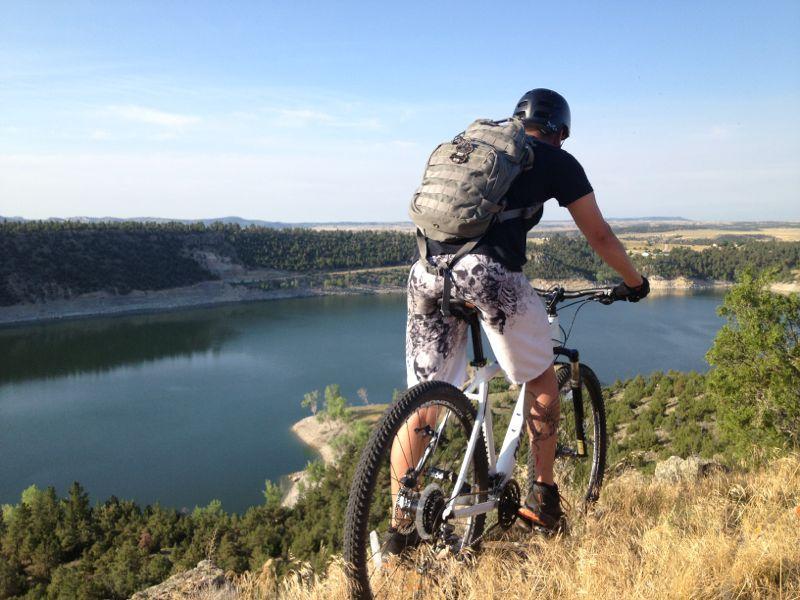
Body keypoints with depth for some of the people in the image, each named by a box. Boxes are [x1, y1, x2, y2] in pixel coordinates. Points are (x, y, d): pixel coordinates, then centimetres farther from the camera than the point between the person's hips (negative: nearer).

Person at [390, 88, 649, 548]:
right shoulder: (556, 160, 16)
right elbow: (599, 237, 20)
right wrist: (635, 282, 36)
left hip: (427, 269, 5)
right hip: (490, 271, -5)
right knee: (542, 380, 19)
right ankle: (543, 498, 25)